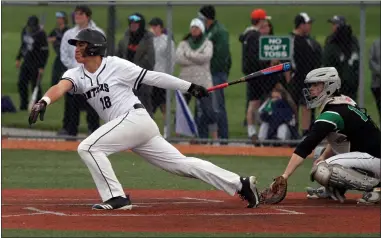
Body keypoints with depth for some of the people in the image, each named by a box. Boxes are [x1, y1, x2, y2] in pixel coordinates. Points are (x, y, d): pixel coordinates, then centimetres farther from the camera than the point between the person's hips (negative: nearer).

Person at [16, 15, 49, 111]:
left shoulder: (41, 35, -18)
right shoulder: (25, 30, 4)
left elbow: (45, 52, -18)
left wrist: (41, 67, -21)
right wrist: (18, 59, 18)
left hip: (36, 63, -8)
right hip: (26, 62, 8)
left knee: (35, 84, -5)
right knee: (21, 83, 7)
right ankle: (24, 105, 17)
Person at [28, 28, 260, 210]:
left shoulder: (116, 66, -7)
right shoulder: (76, 74, 9)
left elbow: (154, 77, -2)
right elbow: (61, 87, -12)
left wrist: (189, 87, 0)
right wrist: (44, 101, -35)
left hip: (135, 118, -7)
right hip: (132, 128, 7)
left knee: (88, 147, -17)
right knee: (182, 163, 6)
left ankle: (116, 197, -12)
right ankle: (240, 184, 8)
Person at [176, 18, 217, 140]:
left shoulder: (207, 43, 7)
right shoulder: (183, 44, 10)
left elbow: (206, 57, -11)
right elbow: (178, 58, -7)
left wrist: (188, 54, -6)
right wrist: (197, 59, -10)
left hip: (203, 81, -2)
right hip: (186, 80, 2)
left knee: (207, 110, -5)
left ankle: (214, 137, -1)